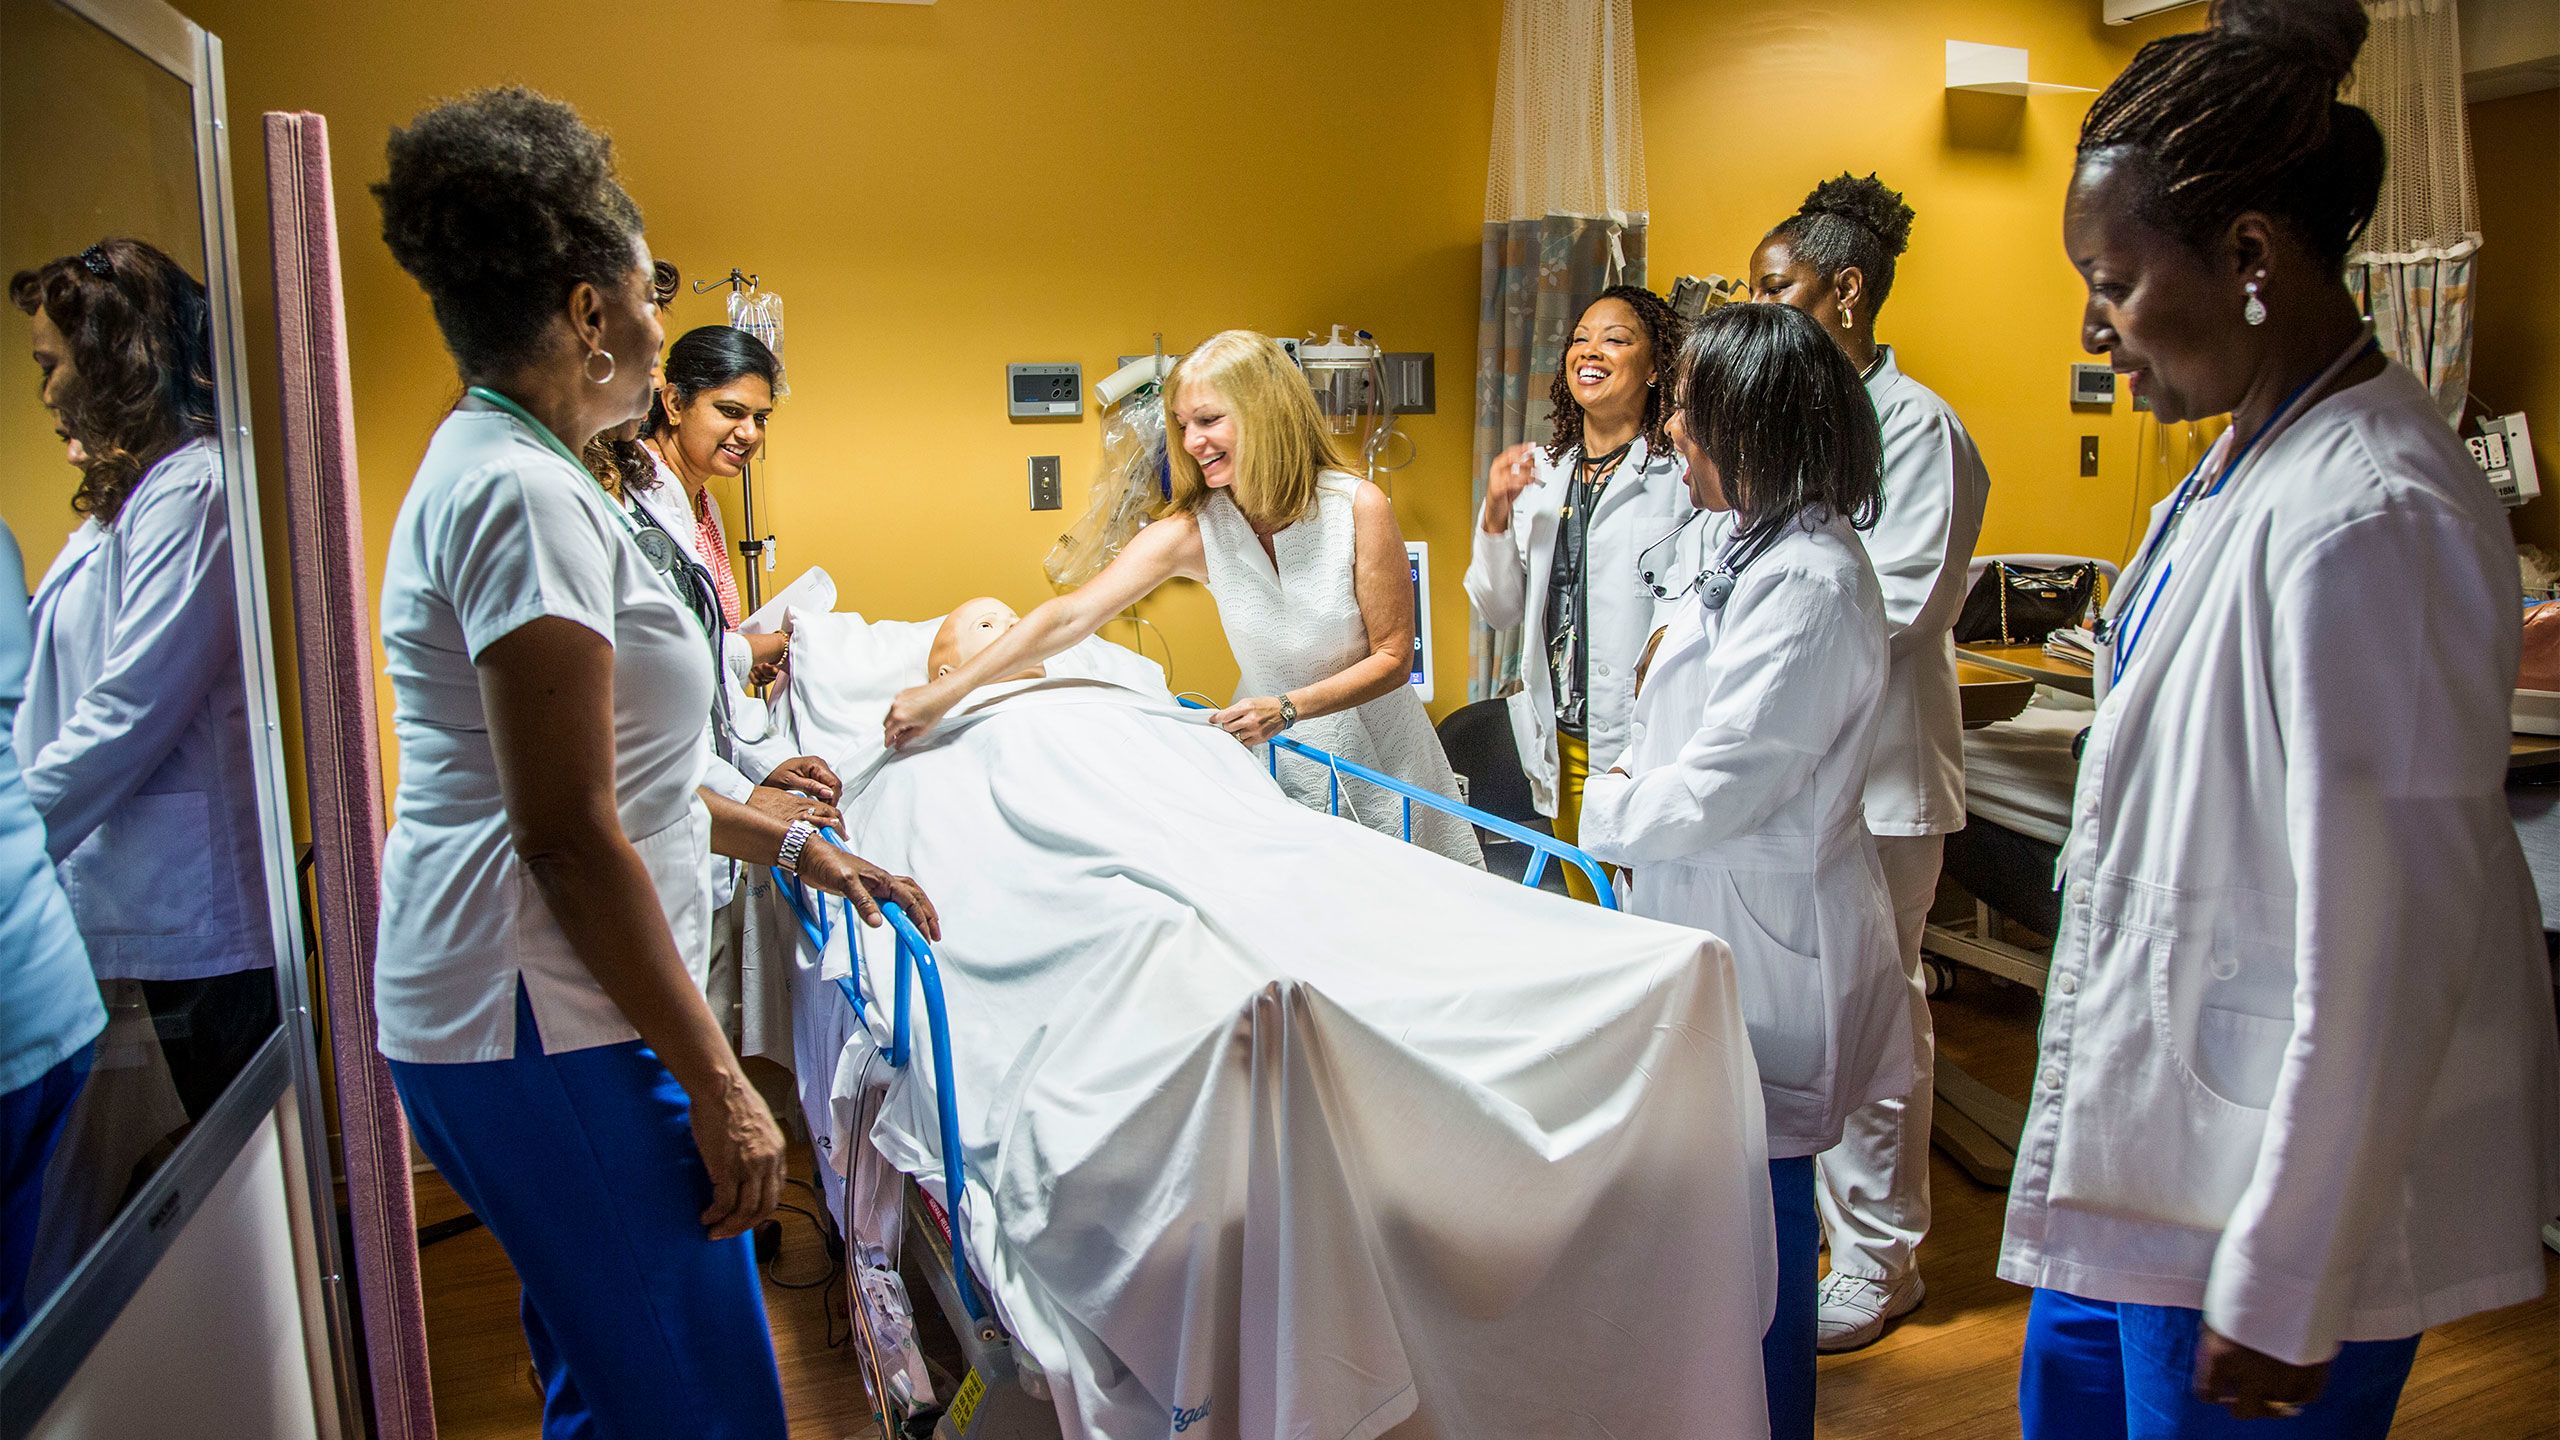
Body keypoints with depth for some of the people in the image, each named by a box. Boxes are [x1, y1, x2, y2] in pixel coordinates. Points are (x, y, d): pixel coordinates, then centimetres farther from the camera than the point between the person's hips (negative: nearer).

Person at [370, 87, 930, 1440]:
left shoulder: (484, 469, 15)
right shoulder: (526, 493, -17)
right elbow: (569, 836, -21)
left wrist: (795, 847, 20)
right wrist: (716, 1085, -17)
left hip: (520, 1018, 10)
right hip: (551, 1028, -10)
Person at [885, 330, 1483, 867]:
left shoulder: (1359, 507, -17)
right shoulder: (1193, 528, -13)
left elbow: (1393, 657, -12)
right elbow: (1070, 615, -18)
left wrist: (1288, 708, -24)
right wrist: (944, 692, -23)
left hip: (1376, 750, -1)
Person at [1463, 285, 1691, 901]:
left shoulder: (1685, 474, -9)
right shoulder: (1538, 470, 9)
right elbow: (1499, 609, 11)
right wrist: (1495, 515, -3)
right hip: (1563, 745, 6)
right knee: (1586, 922, 19)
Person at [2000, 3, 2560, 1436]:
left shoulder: (2366, 523, -26)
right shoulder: (2253, 465, 4)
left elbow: (2385, 954, -25)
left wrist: (2284, 1292, -18)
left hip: (2279, 1171, -9)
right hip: (2160, 1124, 9)